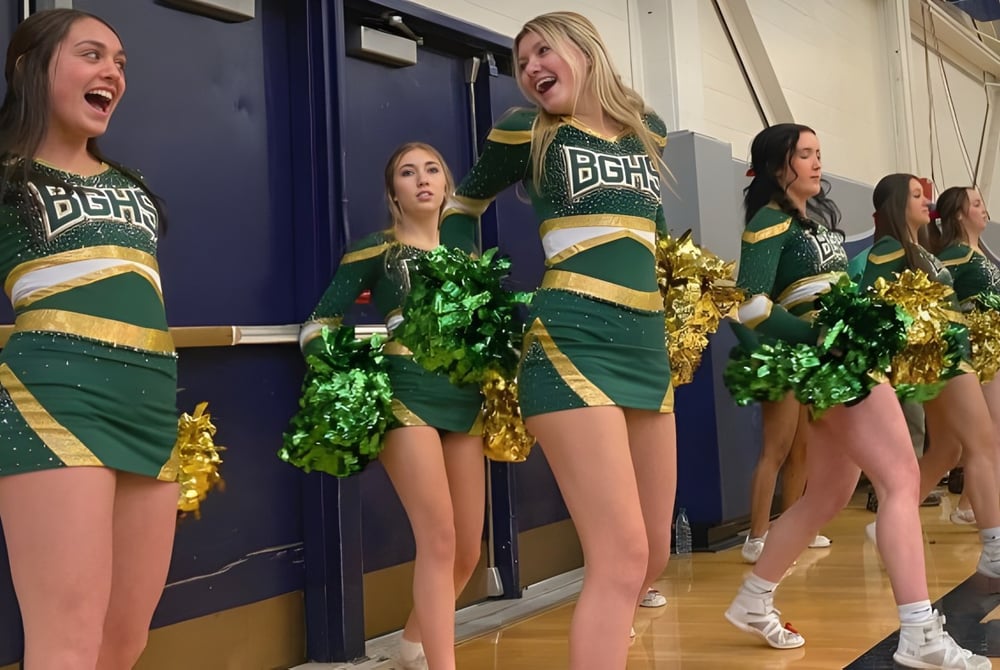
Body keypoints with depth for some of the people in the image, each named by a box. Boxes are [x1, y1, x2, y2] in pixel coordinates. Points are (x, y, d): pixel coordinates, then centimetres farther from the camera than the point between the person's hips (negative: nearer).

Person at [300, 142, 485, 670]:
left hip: (465, 398, 5)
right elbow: (318, 326, 0)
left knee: (468, 550, 8)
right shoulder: (376, 250, 3)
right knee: (438, 541, -13)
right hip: (406, 395, -5)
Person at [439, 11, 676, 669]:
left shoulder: (649, 130, 13)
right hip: (571, 346, -6)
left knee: (655, 552, 11)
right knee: (622, 556, -14)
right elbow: (466, 203, 18)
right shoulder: (526, 132, 2)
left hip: (648, 347, 6)